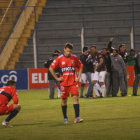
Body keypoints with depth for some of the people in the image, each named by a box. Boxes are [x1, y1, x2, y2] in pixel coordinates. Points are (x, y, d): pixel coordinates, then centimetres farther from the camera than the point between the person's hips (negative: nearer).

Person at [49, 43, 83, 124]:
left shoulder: (75, 58, 3)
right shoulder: (59, 59, -3)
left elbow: (80, 67, 17)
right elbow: (51, 68, 2)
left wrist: (78, 77, 6)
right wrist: (57, 78, -1)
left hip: (73, 82, 0)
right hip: (64, 83, 0)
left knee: (76, 98, -12)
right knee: (64, 100, 6)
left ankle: (77, 118, -15)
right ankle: (65, 118, 20)